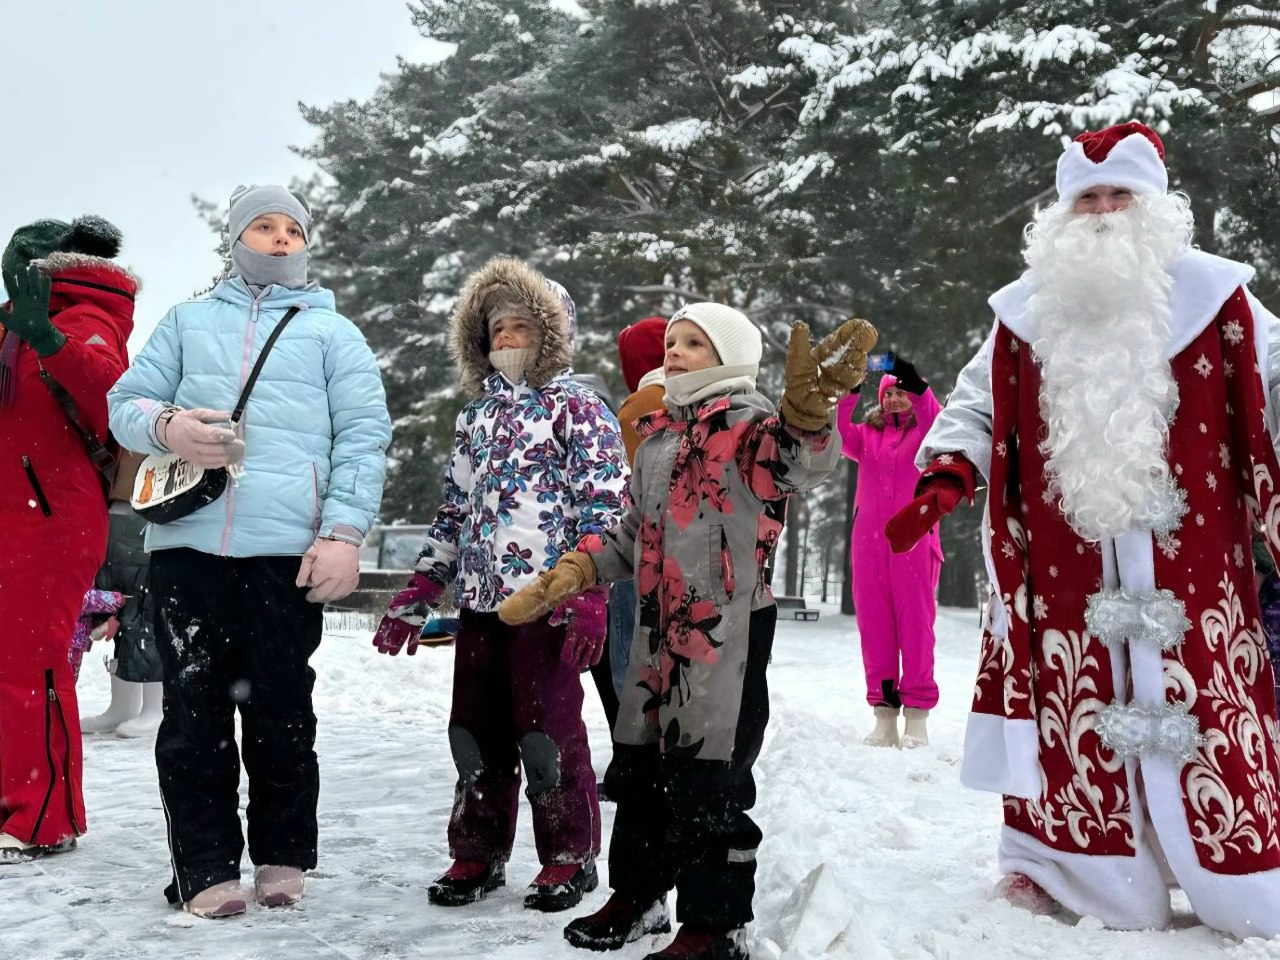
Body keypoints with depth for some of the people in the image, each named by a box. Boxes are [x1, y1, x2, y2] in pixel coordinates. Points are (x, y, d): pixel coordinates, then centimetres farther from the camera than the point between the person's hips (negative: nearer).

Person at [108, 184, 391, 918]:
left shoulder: (333, 332, 14)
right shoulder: (188, 321, 21)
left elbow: (364, 437, 3)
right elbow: (127, 402, 16)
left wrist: (343, 532, -10)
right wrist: (167, 427, -9)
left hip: (287, 548, -2)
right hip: (187, 541, 2)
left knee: (281, 711, 4)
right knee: (193, 711, 3)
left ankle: (283, 856, 18)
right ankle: (206, 867, 11)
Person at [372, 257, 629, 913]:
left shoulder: (577, 408, 0)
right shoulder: (478, 415, 19)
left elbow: (603, 506, -8)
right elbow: (453, 508, 22)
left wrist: (589, 597, -18)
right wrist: (416, 596, 17)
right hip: (479, 596, 6)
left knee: (546, 729, -2)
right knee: (475, 731, 9)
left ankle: (570, 858, 12)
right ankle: (476, 856, 22)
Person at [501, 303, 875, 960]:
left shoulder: (744, 417, -9)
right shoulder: (656, 433, 16)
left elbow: (797, 461, -32)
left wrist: (805, 415, -53)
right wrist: (567, 576, 15)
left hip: (728, 630, -8)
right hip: (658, 630, 8)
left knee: (706, 778, -3)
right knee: (640, 766, 16)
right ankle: (638, 897, 33)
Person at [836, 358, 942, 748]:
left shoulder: (924, 432, 9)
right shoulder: (867, 435, 17)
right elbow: (837, 435, -2)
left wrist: (918, 389, -29)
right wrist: (847, 393, -16)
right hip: (869, 540, 3)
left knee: (914, 622, -5)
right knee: (874, 624, 1)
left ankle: (917, 715, -3)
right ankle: (884, 715, 6)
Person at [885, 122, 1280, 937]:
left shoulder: (1214, 296, 3)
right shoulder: (1027, 312, 9)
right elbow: (979, 405, 16)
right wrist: (945, 479, -1)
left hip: (1191, 558, -1)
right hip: (1063, 561, 2)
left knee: (1207, 713, -2)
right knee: (1070, 710, 6)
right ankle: (1059, 862, 21)